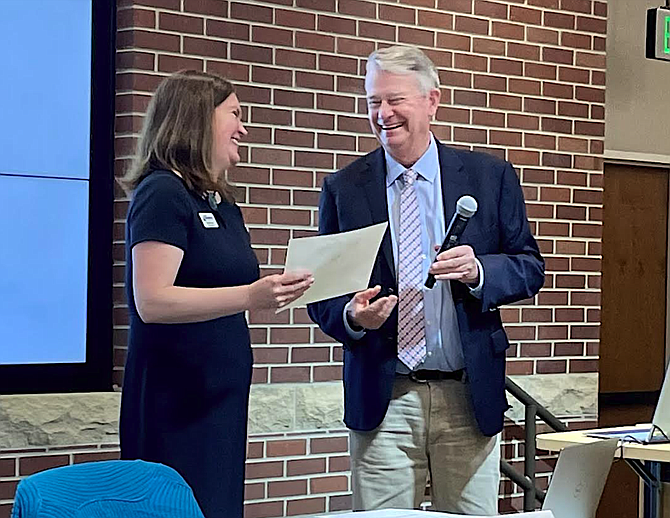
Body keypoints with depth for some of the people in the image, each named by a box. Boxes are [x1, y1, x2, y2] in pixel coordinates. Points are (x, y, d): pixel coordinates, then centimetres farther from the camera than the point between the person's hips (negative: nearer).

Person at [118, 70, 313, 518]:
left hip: (221, 397, 9)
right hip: (176, 403, -9)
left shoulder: (222, 205, 16)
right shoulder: (162, 193, -10)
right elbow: (152, 302, -21)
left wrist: (276, 290, 12)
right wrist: (249, 296, -30)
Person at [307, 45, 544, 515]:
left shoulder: (491, 177, 4)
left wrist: (479, 270, -15)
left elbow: (530, 267, 5)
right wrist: (351, 315, -16)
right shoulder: (343, 189, 4)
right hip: (383, 400, 0)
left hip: (470, 395, 0)